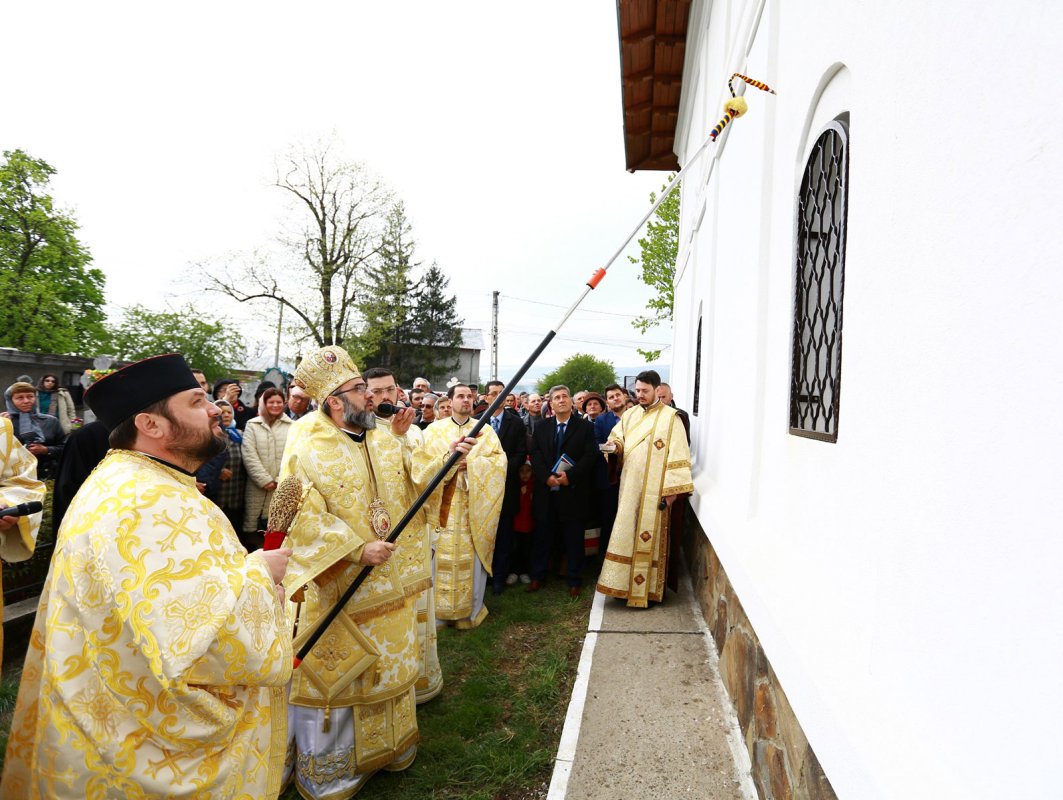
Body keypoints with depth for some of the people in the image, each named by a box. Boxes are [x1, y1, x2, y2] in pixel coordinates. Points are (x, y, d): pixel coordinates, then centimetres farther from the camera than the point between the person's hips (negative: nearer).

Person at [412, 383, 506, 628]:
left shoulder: (485, 431, 7)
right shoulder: (434, 430, 6)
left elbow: (499, 462, -3)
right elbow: (422, 463, -5)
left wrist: (470, 464, -16)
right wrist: (448, 456, -21)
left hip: (474, 507, 1)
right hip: (442, 506, 0)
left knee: (474, 559, 3)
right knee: (441, 558, 0)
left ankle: (471, 612, 18)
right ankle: (440, 611, 16)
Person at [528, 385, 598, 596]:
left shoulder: (586, 427, 1)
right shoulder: (541, 428, 10)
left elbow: (590, 456, -7)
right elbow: (535, 455, 3)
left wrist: (570, 475, -18)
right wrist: (547, 477, -13)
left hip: (573, 491, -2)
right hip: (546, 491, 2)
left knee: (574, 538, 6)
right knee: (543, 535, 9)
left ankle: (575, 581, 18)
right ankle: (538, 576, 23)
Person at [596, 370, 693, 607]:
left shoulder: (670, 417, -6)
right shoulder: (630, 414, 11)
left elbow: (677, 454, -10)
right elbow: (618, 438, 15)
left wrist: (672, 489, -15)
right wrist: (615, 445, -10)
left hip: (654, 489, -5)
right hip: (629, 486, 5)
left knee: (648, 536, 0)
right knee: (626, 534, 7)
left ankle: (644, 589, 10)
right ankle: (625, 583, 18)